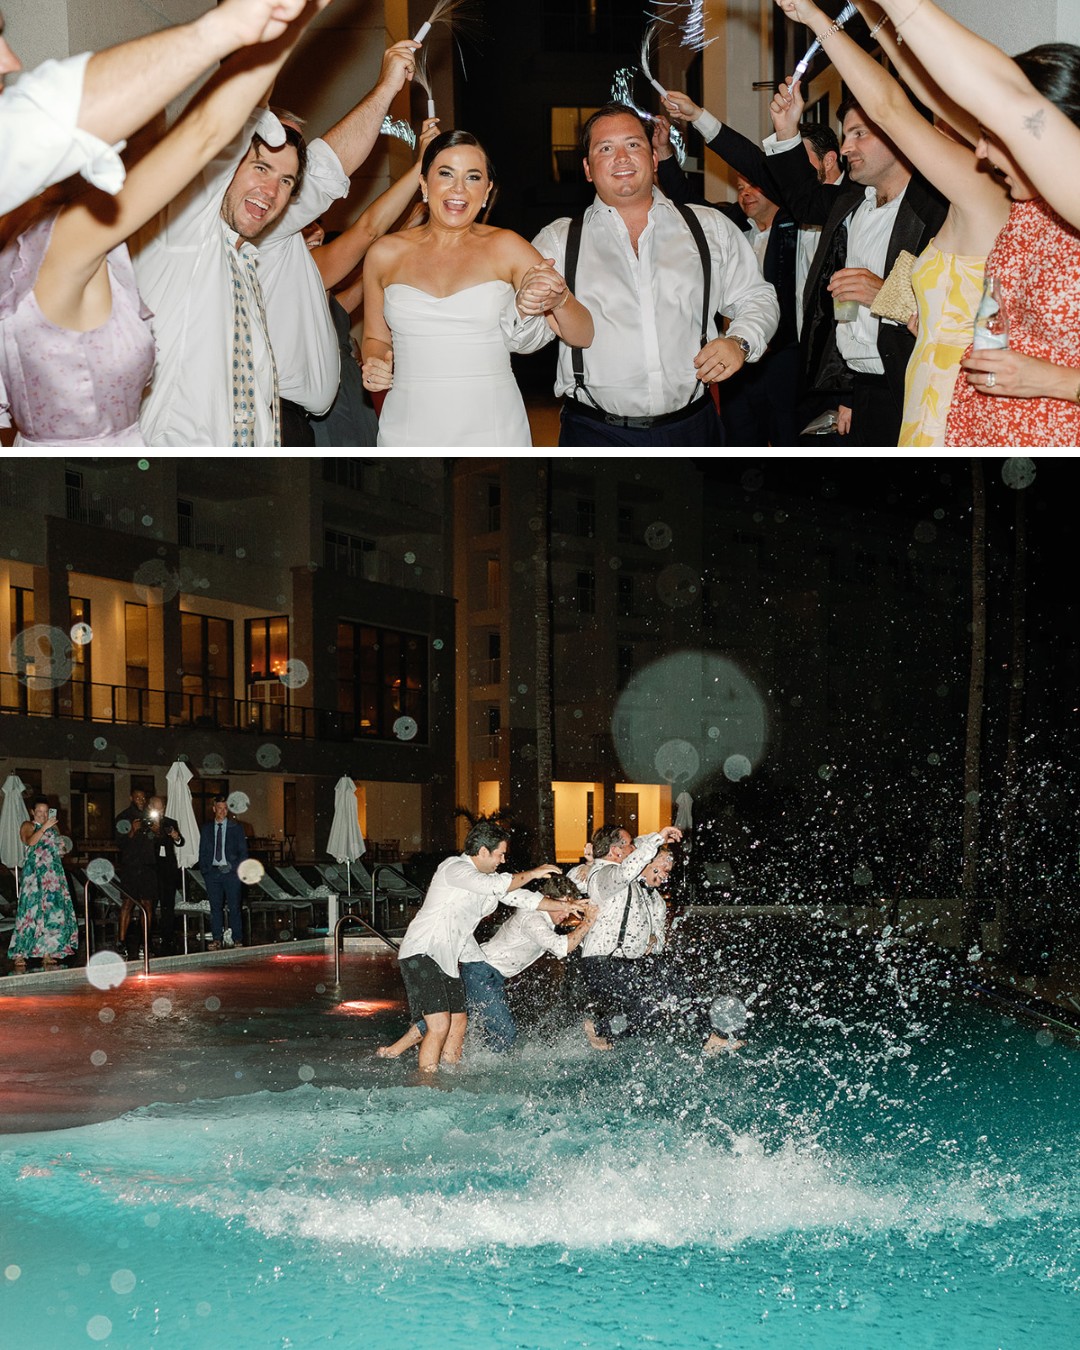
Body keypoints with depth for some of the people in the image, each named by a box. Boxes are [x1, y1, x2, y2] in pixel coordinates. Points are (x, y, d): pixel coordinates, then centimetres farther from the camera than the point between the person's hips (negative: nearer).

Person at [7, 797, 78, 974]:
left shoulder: (53, 827, 20)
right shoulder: (28, 826, 2)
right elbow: (30, 841, -18)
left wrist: (63, 848, 7)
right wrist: (44, 827, -24)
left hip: (54, 875, 6)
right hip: (35, 874, -6)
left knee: (53, 912, 0)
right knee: (32, 911, -12)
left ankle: (48, 955, 5)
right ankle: (19, 957, -12)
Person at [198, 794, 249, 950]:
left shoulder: (236, 827, 8)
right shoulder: (206, 828, 13)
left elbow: (243, 852, 7)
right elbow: (202, 852, 15)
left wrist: (233, 867, -4)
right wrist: (204, 870, 3)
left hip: (230, 872, -2)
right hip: (212, 872, 2)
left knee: (234, 907, -4)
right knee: (215, 907, 0)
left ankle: (237, 939, -1)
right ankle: (216, 939, 3)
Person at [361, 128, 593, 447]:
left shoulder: (505, 248, -1)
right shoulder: (385, 254, 3)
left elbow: (582, 336, -3)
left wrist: (559, 300, -25)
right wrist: (374, 365, -5)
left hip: (493, 430, -1)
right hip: (407, 430, 1)